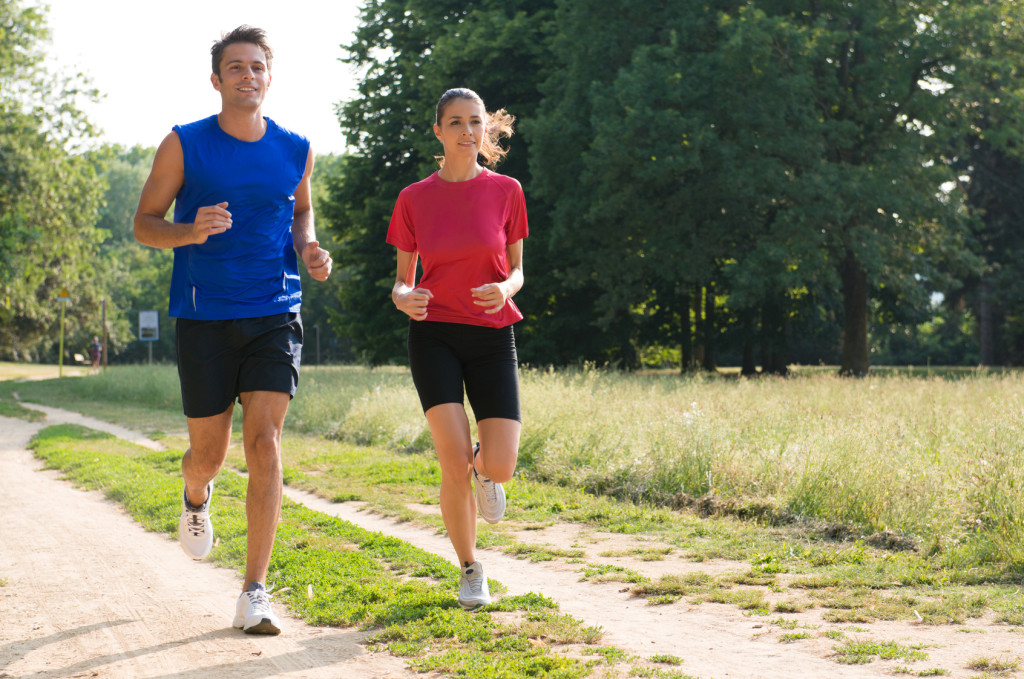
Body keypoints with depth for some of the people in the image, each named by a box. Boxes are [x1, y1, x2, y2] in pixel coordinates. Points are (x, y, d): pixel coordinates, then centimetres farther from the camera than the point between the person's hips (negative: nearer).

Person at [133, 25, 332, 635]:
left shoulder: (296, 151, 5)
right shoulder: (184, 145, -2)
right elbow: (145, 223, 2)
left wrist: (309, 249, 1)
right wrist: (191, 231, -20)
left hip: (275, 315, 1)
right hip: (204, 316, -1)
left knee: (265, 444, -12)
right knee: (210, 452, 6)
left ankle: (255, 594, -8)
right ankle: (196, 497, 46)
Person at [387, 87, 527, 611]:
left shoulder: (506, 191, 2)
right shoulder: (414, 199, 2)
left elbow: (516, 271, 8)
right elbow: (403, 280, 8)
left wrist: (505, 288, -16)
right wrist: (403, 299, -16)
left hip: (492, 336, 1)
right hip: (434, 334, -1)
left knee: (500, 467, -12)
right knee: (455, 463, -14)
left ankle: (483, 470, 29)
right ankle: (470, 570, 8)